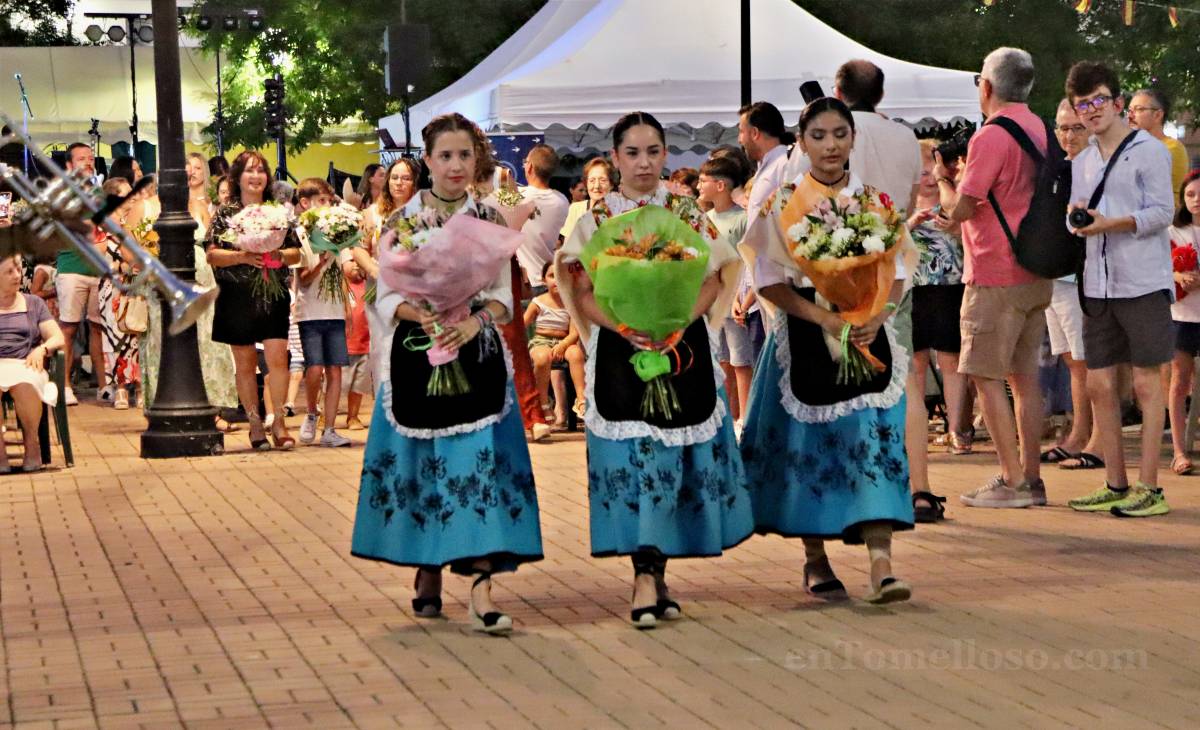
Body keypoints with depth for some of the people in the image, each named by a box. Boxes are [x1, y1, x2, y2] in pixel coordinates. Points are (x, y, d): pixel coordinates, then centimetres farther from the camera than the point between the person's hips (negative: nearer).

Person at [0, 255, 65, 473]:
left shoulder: (33, 303, 23)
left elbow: (58, 338, 15)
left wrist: (42, 348, -8)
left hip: (24, 365, 1)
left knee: (24, 385, -39)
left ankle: (32, 444, -19)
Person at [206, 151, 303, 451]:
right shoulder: (225, 214, 3)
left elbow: (296, 254, 10)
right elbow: (212, 255, -3)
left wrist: (280, 254, -11)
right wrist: (243, 257, -17)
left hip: (274, 295, 1)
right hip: (238, 299, -1)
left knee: (277, 358, -8)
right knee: (245, 364, 5)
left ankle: (278, 422, -2)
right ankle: (255, 424, 13)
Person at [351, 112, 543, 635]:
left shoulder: (490, 220, 6)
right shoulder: (403, 220, 4)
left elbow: (504, 294, 4)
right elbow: (386, 297, 2)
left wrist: (473, 322, -16)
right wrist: (422, 316, -18)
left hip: (476, 352, 0)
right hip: (417, 354, 0)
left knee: (480, 462, -11)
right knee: (422, 462, 3)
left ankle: (481, 584, -17)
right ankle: (428, 572, 19)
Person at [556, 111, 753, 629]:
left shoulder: (688, 213, 8)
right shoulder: (596, 220, 5)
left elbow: (712, 281, 4)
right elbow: (583, 294, 1)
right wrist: (626, 327, -17)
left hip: (684, 349, 2)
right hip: (620, 353, -1)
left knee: (674, 458, 1)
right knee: (634, 460, -10)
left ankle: (655, 572, 12)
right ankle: (646, 578, -13)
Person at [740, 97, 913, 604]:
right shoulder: (783, 204, 1)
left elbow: (895, 273, 7)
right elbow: (769, 280, -5)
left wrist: (877, 316, -13)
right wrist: (823, 316, -17)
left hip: (867, 334, 1)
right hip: (805, 337, -1)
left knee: (874, 442, -10)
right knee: (810, 445, 3)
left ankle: (881, 566, -15)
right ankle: (815, 560, 19)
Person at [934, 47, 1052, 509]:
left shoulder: (991, 136, -15)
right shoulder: (1039, 131, 12)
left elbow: (959, 209, -13)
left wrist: (942, 179, 5)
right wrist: (965, 176, 16)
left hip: (996, 275, -8)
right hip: (1036, 273, 8)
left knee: (986, 377, -4)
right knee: (1024, 376, 10)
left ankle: (1013, 481, -6)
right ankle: (1031, 477, 12)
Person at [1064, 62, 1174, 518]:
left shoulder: (1149, 151, -3)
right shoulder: (1081, 163, 17)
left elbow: (1162, 212, -11)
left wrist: (1109, 223, -22)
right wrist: (1075, 219, -5)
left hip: (1143, 282, -6)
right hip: (1098, 286, 6)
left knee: (1146, 382, -3)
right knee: (1099, 383, 5)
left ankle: (1149, 488, 0)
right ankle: (1115, 485, 13)